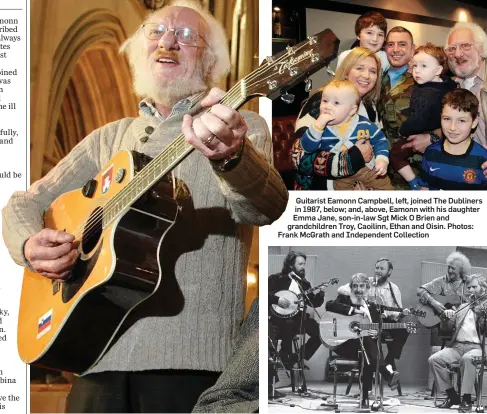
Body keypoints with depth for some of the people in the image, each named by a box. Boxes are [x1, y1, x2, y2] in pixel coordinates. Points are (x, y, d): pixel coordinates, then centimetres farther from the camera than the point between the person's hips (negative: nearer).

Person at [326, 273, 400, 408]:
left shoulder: (372, 307, 18)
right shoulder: (344, 299, 8)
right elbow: (329, 305, -15)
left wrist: (376, 334, -12)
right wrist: (354, 310, -20)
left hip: (365, 346, 3)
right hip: (344, 345, -3)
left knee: (368, 359, -34)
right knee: (365, 341, -36)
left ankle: (365, 397, -30)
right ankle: (388, 374, -45)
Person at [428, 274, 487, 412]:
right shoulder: (463, 307, 23)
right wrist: (448, 313, 0)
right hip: (457, 345, 6)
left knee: (467, 358, -39)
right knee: (434, 359, -19)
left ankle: (467, 400, -27)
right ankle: (452, 396, -5)